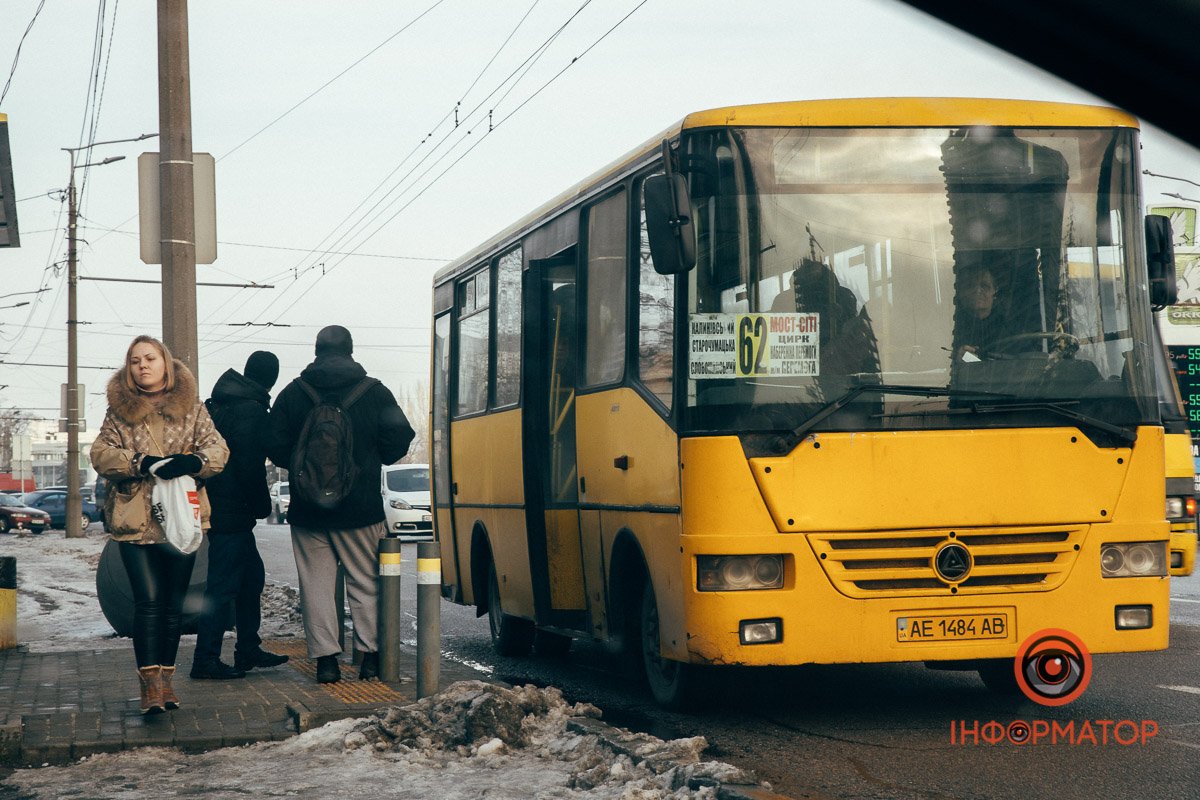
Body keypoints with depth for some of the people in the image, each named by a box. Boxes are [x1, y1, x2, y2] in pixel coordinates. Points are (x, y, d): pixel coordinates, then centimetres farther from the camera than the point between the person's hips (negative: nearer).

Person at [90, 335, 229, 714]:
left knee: (173, 604, 7)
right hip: (136, 520, -1)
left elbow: (218, 449, 3)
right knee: (148, 601, -11)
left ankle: (166, 678, 17)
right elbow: (101, 453, -2)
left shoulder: (191, 406, 10)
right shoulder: (120, 410, 9)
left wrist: (193, 461, -19)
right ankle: (150, 682, -11)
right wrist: (143, 463, -17)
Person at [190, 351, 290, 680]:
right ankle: (206, 660, -3)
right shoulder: (251, 410, -16)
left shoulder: (217, 404, 14)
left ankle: (248, 649, 25)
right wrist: (262, 505, -7)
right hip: (232, 512, -10)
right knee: (223, 585, -6)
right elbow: (250, 468, -21)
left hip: (214, 503, 10)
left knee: (252, 575, 18)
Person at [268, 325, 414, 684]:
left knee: (316, 584, 6)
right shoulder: (374, 392, -2)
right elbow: (400, 438, -4)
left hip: (308, 509, 1)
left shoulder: (293, 393, 0)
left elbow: (276, 449, 0)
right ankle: (370, 655, 7)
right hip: (361, 508, -1)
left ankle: (325, 658, 3)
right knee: (366, 583, 8)